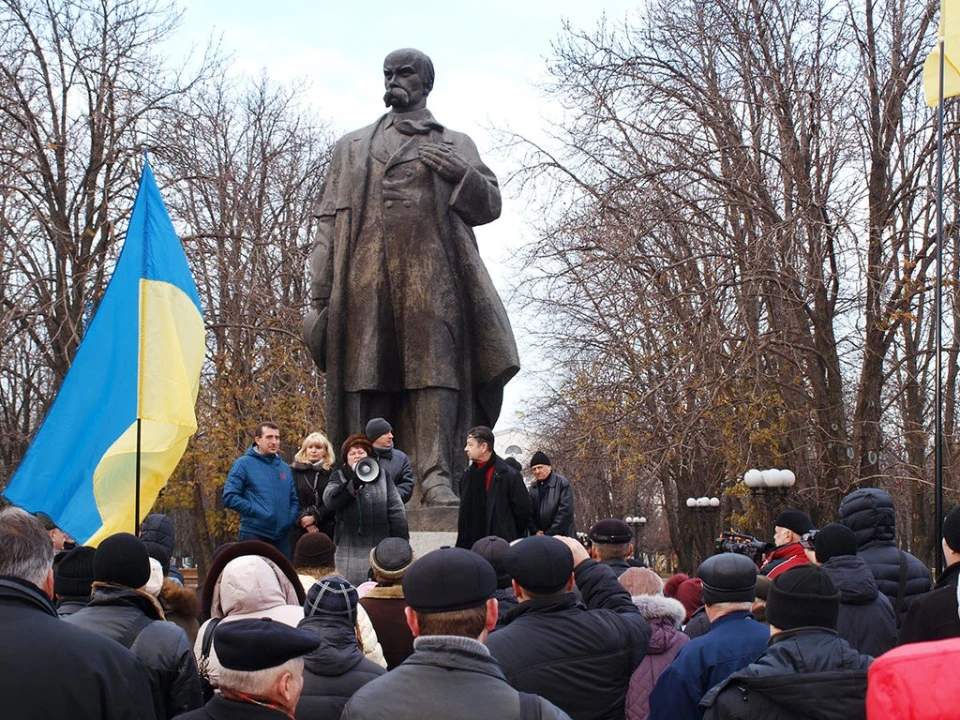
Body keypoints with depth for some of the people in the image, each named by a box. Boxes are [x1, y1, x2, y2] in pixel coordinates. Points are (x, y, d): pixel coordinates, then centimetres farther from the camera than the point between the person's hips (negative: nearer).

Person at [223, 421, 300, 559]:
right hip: (254, 535, -5)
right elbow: (229, 498, -8)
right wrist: (257, 511, -14)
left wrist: (290, 518, 0)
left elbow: (294, 500, 19)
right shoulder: (244, 464, 0)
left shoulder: (285, 468, 17)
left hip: (282, 537, 5)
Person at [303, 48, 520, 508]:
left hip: (432, 276, -1)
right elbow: (328, 222, 17)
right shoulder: (352, 147, 26)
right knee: (365, 374, -7)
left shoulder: (455, 145, 23)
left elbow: (490, 204, 16)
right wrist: (319, 293, 6)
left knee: (436, 366, -15)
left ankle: (437, 478, -20)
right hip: (364, 278, 1)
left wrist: (459, 172, -4)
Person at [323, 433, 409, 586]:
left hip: (380, 549, 0)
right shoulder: (340, 477, 8)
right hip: (348, 549, 0)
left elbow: (396, 511, 6)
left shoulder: (382, 477, 8)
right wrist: (354, 482, -22)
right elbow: (329, 500, -12)